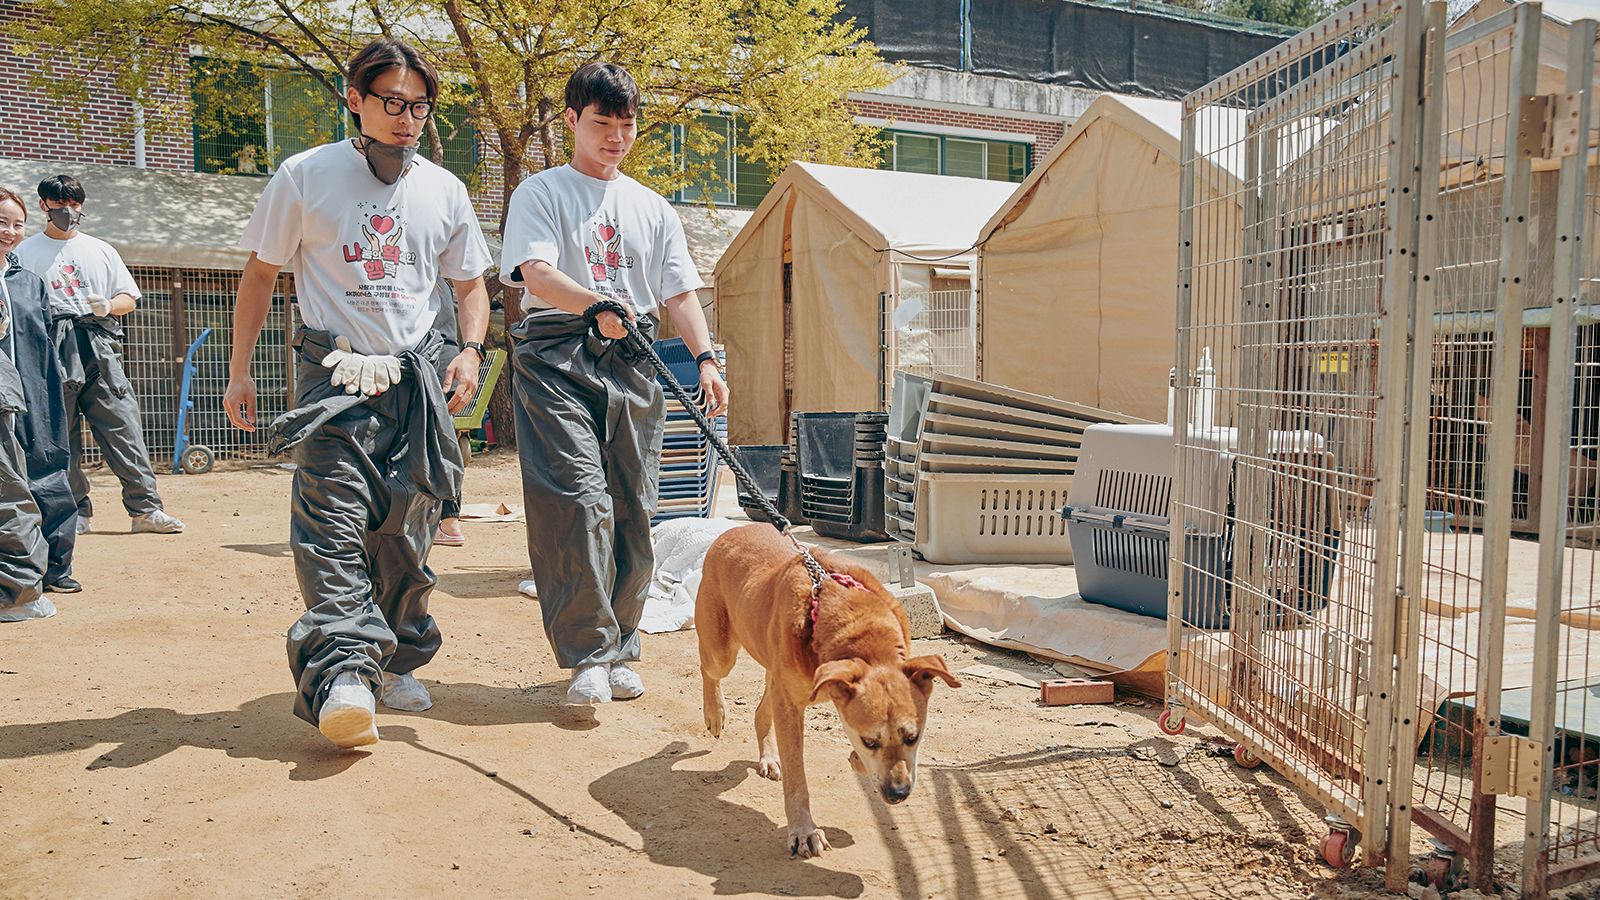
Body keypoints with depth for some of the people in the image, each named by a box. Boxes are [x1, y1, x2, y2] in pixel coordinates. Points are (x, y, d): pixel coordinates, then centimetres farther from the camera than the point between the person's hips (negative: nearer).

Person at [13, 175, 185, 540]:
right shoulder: (25, 252, 13)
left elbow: (129, 298, 18)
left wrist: (108, 305, -4)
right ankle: (76, 511, 8)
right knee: (60, 435, 0)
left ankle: (146, 509, -9)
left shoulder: (101, 250, 20)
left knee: (124, 429, -7)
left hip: (100, 349, 1)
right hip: (52, 353, -1)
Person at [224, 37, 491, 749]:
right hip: (333, 373, -2)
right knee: (332, 526, -16)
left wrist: (469, 350, -1)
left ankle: (394, 663, 20)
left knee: (406, 530, 5)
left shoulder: (444, 191, 9)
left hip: (416, 377, 3)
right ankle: (342, 675, -22)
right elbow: (260, 274, 9)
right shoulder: (304, 177, 2)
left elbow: (472, 286, 18)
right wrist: (240, 370, 5)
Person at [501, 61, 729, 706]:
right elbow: (537, 272, -10)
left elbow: (680, 292, 16)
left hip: (632, 362, 4)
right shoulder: (540, 193, 8)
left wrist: (705, 359, -1)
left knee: (632, 508, 1)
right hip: (557, 356, -4)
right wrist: (596, 306, -30)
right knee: (577, 499, -17)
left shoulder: (653, 209, 21)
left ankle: (618, 653, 12)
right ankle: (588, 654, -11)